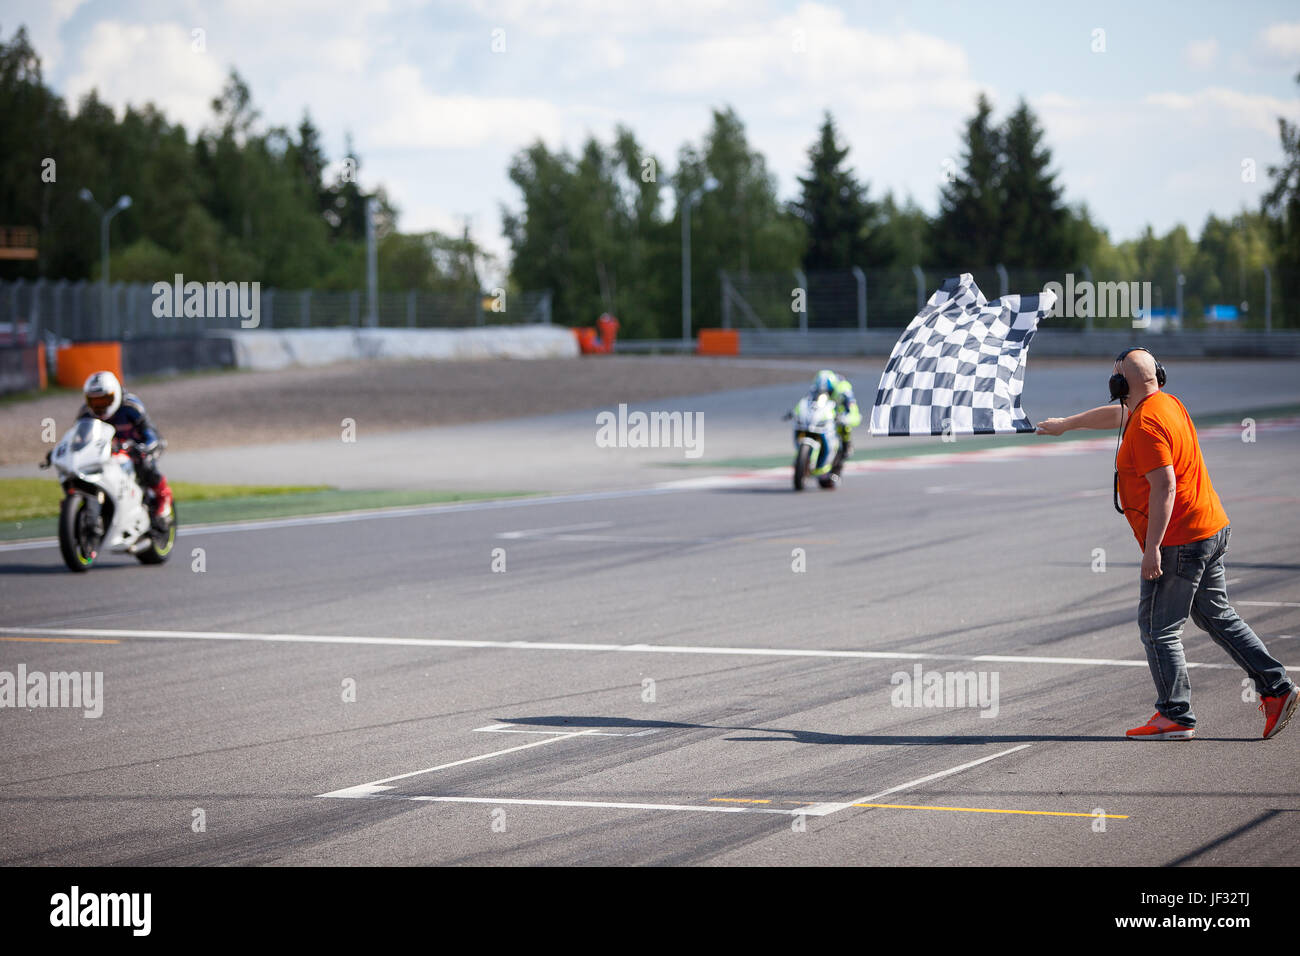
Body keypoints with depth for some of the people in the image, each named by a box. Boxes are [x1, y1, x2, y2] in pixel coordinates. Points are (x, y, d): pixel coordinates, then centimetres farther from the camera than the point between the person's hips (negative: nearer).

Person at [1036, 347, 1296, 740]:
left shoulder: (1146, 426, -19)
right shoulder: (1167, 404, 12)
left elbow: (1164, 486, -24)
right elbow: (1115, 414, 30)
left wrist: (1152, 549, -24)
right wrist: (1066, 424, 44)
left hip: (1179, 542, -10)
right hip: (1211, 530, 10)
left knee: (1158, 629, -3)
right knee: (1217, 617, 17)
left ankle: (1176, 716, -2)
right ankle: (1275, 688, 14)